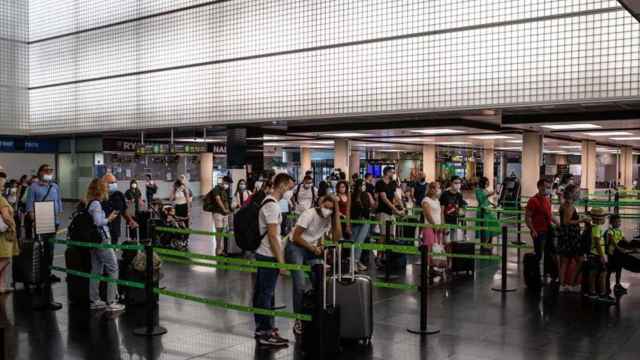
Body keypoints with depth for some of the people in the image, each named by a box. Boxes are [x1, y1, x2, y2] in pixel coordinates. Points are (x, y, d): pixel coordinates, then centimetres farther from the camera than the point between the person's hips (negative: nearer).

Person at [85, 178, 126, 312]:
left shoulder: (90, 203, 13)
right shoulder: (96, 203, -15)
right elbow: (98, 222, -22)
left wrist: (108, 218, 12)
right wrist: (109, 219, -7)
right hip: (102, 240, -9)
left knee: (96, 270, 13)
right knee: (113, 268, -4)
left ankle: (94, 300, 19)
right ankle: (111, 302, -3)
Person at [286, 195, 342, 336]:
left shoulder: (330, 218, 0)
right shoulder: (309, 214, -17)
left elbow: (337, 238, -10)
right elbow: (295, 237, -16)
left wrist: (337, 217, -15)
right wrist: (312, 248, -13)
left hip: (313, 249, 6)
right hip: (295, 248, -5)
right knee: (300, 286, -15)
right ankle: (298, 321, -5)